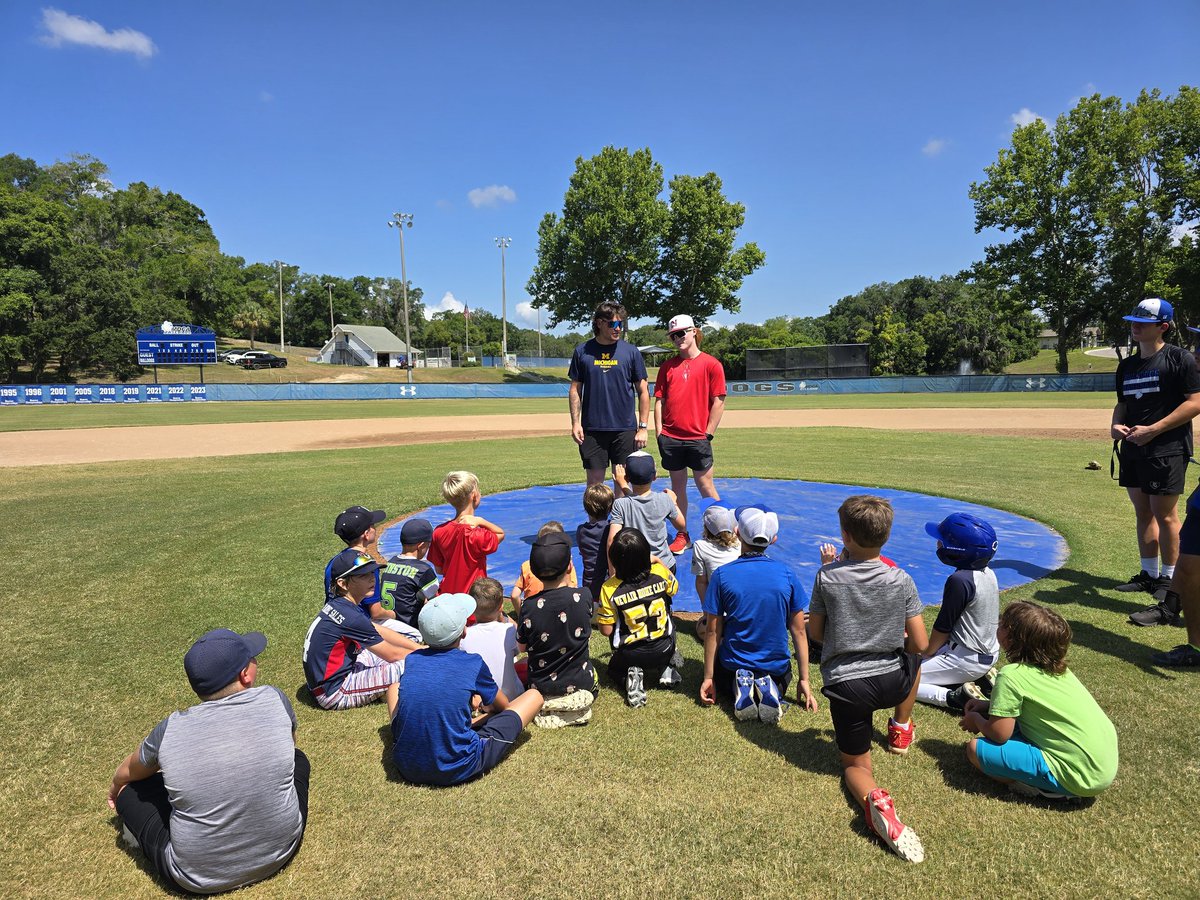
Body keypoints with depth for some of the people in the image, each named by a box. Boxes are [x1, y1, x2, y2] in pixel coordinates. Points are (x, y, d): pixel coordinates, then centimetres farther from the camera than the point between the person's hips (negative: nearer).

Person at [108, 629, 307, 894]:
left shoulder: (170, 731, -14)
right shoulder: (273, 700, -15)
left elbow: (127, 772, 11)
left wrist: (115, 789, 35)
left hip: (198, 878, 0)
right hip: (280, 853, 1)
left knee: (130, 791, 15)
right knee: (297, 759, 23)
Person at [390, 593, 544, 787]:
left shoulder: (411, 660, 2)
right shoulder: (473, 664, -7)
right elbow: (503, 706, 13)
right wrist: (485, 705, 35)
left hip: (406, 768, 5)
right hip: (458, 770, -4)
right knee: (534, 696, 6)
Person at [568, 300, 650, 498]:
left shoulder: (631, 351, 2)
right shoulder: (582, 351, 3)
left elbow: (643, 391, 4)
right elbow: (575, 390, 7)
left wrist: (643, 427, -2)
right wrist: (575, 422, -2)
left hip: (625, 429, 0)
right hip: (592, 429, 0)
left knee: (622, 481, 6)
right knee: (594, 481, 7)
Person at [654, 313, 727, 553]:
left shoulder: (711, 364, -2)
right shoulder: (668, 366, 10)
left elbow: (718, 402, -4)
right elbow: (659, 400, 9)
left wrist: (708, 434, -7)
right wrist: (659, 433, 1)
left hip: (698, 438, -4)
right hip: (671, 438, 4)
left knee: (705, 487, 2)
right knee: (678, 487, 11)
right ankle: (682, 536, 21)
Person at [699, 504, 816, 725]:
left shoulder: (722, 575, -15)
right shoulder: (787, 575, -11)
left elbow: (713, 632, -10)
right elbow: (798, 631, -6)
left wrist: (708, 677, 1)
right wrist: (804, 680, 5)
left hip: (733, 664, -1)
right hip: (776, 667, 1)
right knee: (780, 682, 35)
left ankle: (739, 688, -3)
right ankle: (770, 689, -1)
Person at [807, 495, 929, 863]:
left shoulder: (826, 576, -10)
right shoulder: (901, 580, -9)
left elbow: (816, 633, 1)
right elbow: (920, 644, -4)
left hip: (844, 685, -2)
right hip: (893, 681, 2)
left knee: (855, 766, 17)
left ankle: (873, 799, -17)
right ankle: (900, 730, 42)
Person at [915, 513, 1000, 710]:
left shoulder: (960, 580, -25)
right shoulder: (988, 573, 2)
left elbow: (943, 627, -15)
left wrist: (926, 654, 1)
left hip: (966, 658, -9)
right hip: (990, 653, 9)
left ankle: (954, 697, -13)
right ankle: (980, 679, 15)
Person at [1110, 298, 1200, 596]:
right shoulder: (1127, 365, 14)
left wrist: (1152, 430, -19)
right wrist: (1116, 426, 0)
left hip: (1167, 449, -7)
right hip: (1133, 449, 7)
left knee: (1164, 513, -3)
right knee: (1142, 512, 12)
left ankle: (1168, 578, 10)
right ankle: (1148, 574, 22)